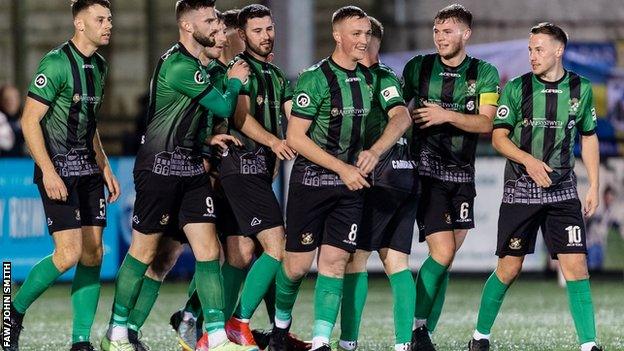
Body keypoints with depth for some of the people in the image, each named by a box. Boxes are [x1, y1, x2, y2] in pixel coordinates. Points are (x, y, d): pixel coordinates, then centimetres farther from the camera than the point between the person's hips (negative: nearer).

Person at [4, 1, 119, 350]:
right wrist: (49, 172, -22)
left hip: (88, 168, 8)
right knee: (69, 253, -15)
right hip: (59, 168, -8)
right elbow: (30, 120, -16)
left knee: (93, 253, 1)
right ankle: (14, 313, 5)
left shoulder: (99, 65, 12)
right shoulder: (57, 63, -14)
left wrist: (104, 166, 17)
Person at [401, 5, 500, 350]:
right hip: (426, 173, -2)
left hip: (462, 176, 2)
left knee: (445, 258, 2)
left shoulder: (485, 74, 3)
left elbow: (486, 123, -7)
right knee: (442, 254, -14)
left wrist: (447, 115, -19)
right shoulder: (418, 67, 3)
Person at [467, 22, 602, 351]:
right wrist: (528, 160, -18)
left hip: (562, 189, 1)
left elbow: (589, 138, 13)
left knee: (575, 265, -9)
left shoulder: (581, 89, 3)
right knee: (509, 268, 2)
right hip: (521, 189, -1)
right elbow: (498, 136, -1)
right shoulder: (516, 88, -3)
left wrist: (594, 187, 9)